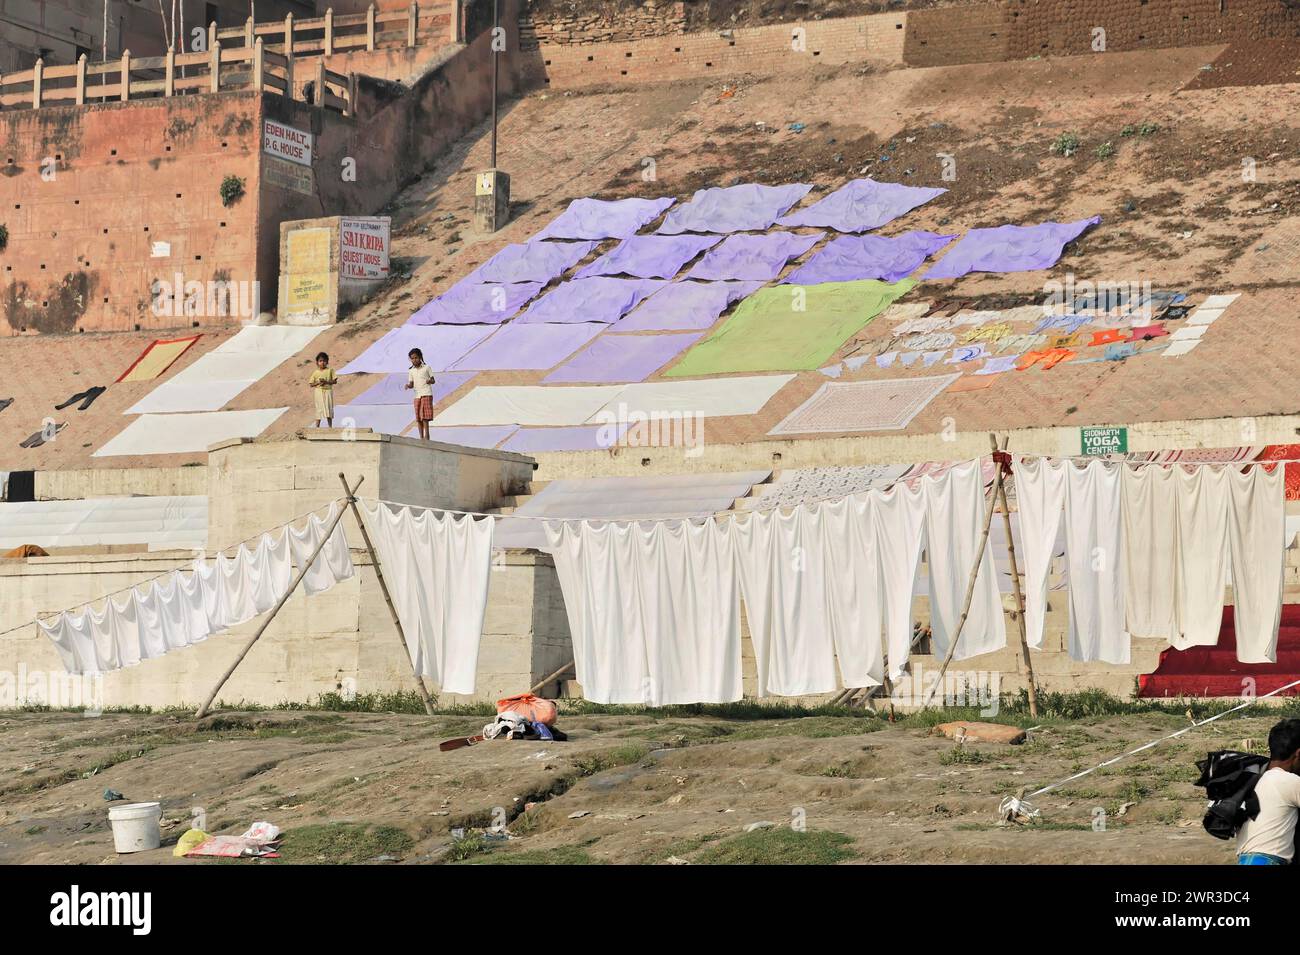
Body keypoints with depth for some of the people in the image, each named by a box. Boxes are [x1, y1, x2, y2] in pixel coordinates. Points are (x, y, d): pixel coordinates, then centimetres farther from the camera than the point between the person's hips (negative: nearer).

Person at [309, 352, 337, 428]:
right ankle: (317, 426, 4)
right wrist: (318, 383, -13)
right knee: (319, 409, -1)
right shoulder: (315, 373, 5)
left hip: (328, 391, -1)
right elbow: (311, 384, 5)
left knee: (329, 409, -1)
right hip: (319, 392, 1)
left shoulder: (330, 370, 1)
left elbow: (335, 381, -2)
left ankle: (330, 426, 4)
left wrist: (326, 382, -15)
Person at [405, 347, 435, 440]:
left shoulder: (427, 368, 2)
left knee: (425, 417, -12)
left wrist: (430, 381, -19)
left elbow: (433, 380, 4)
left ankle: (426, 436, -11)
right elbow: (412, 384, 11)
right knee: (418, 418, 2)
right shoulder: (411, 371, 13)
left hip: (426, 394, -5)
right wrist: (408, 385, -11)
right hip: (417, 395, 5)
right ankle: (421, 437, 5)